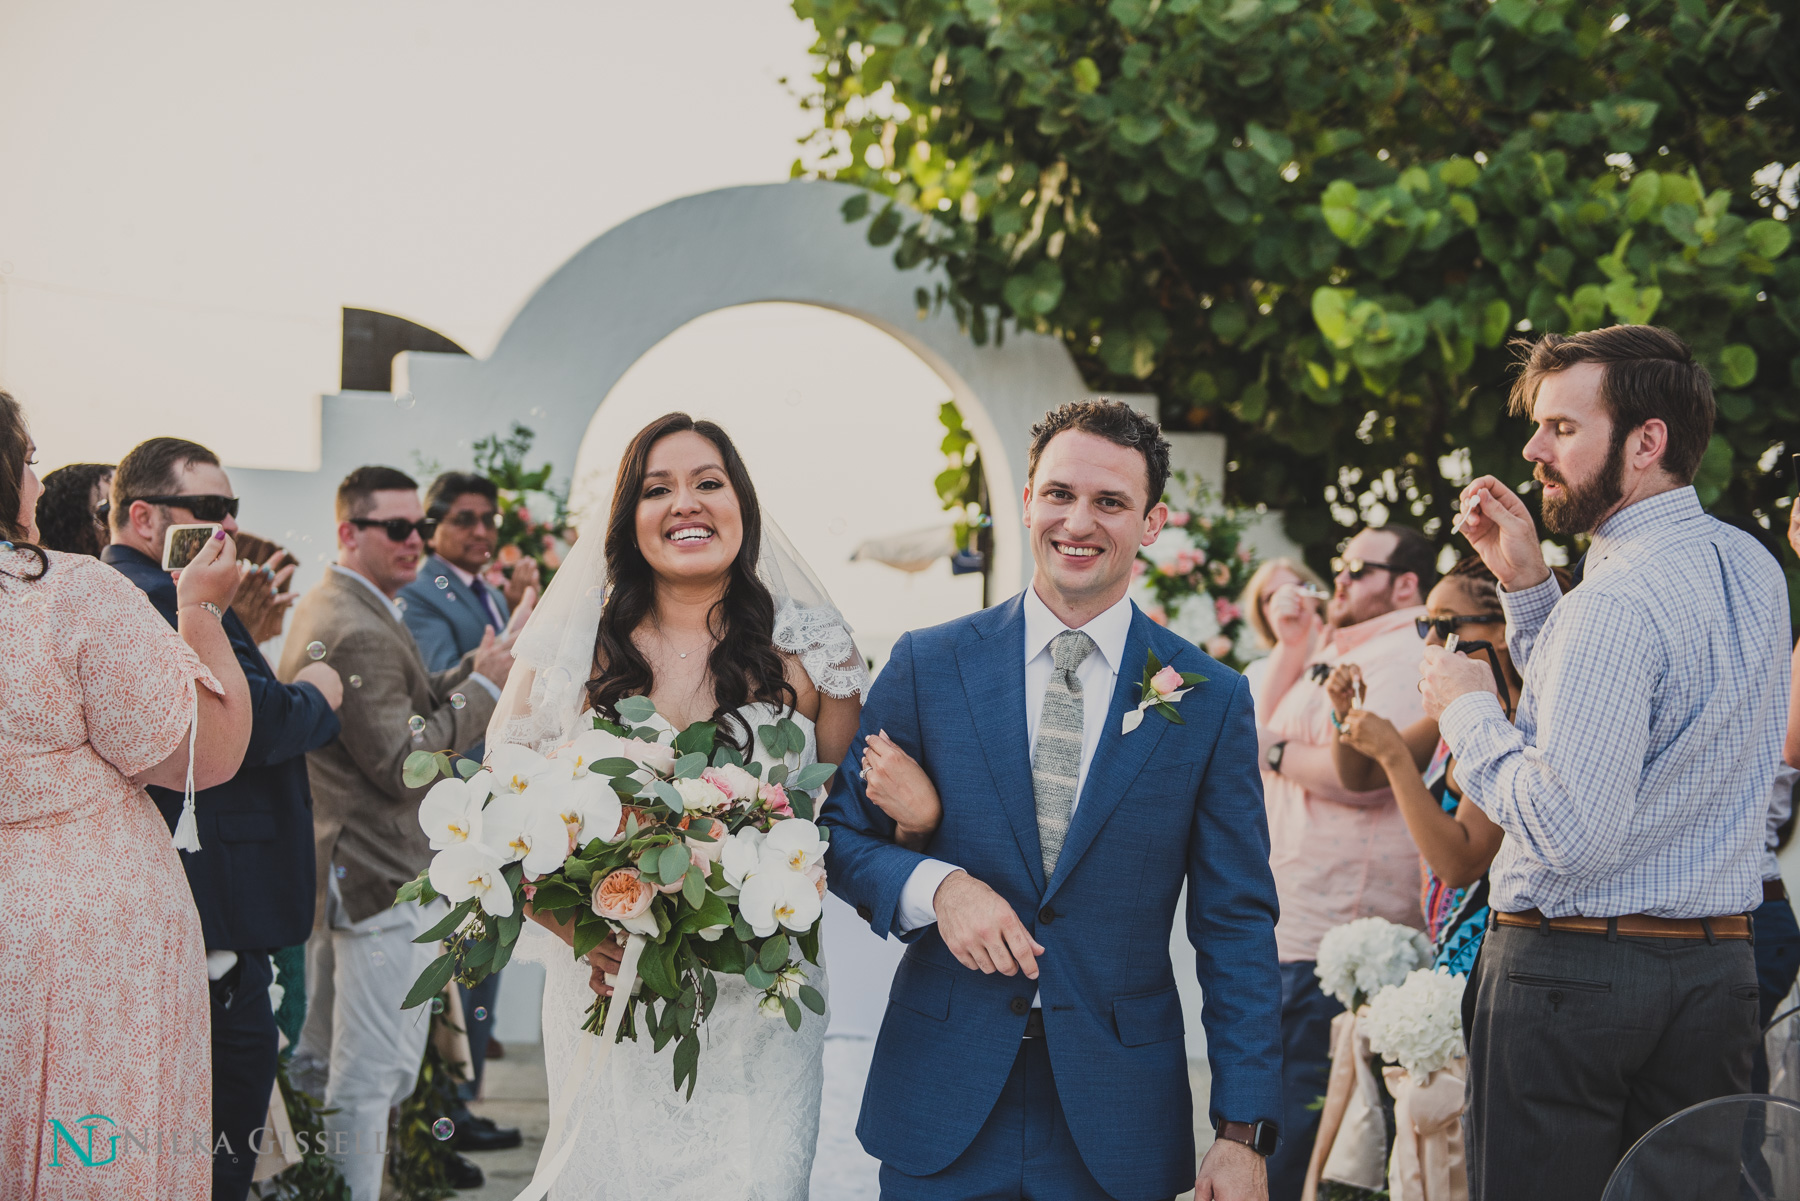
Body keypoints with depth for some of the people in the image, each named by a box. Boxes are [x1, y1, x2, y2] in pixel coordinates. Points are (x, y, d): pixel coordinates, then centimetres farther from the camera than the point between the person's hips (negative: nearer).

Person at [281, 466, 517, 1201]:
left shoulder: (319, 608, 13)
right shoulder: (361, 630, -21)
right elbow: (400, 764, -23)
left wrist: (474, 670, 3)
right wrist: (484, 685, -16)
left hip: (328, 867, 11)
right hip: (383, 879, -11)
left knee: (321, 1059, 22)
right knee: (374, 1074, -5)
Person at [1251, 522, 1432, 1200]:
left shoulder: (1402, 655, -12)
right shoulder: (1335, 650, 20)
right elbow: (1265, 733, 23)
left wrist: (1278, 754, -9)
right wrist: (1290, 649, 13)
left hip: (1333, 937, -10)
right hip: (1290, 926, 10)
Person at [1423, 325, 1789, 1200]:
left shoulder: (1616, 601, -20)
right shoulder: (1748, 566, 8)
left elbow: (1569, 831, -23)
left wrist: (1466, 711, -10)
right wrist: (1526, 581, 11)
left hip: (1572, 968, -8)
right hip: (1720, 964, 9)